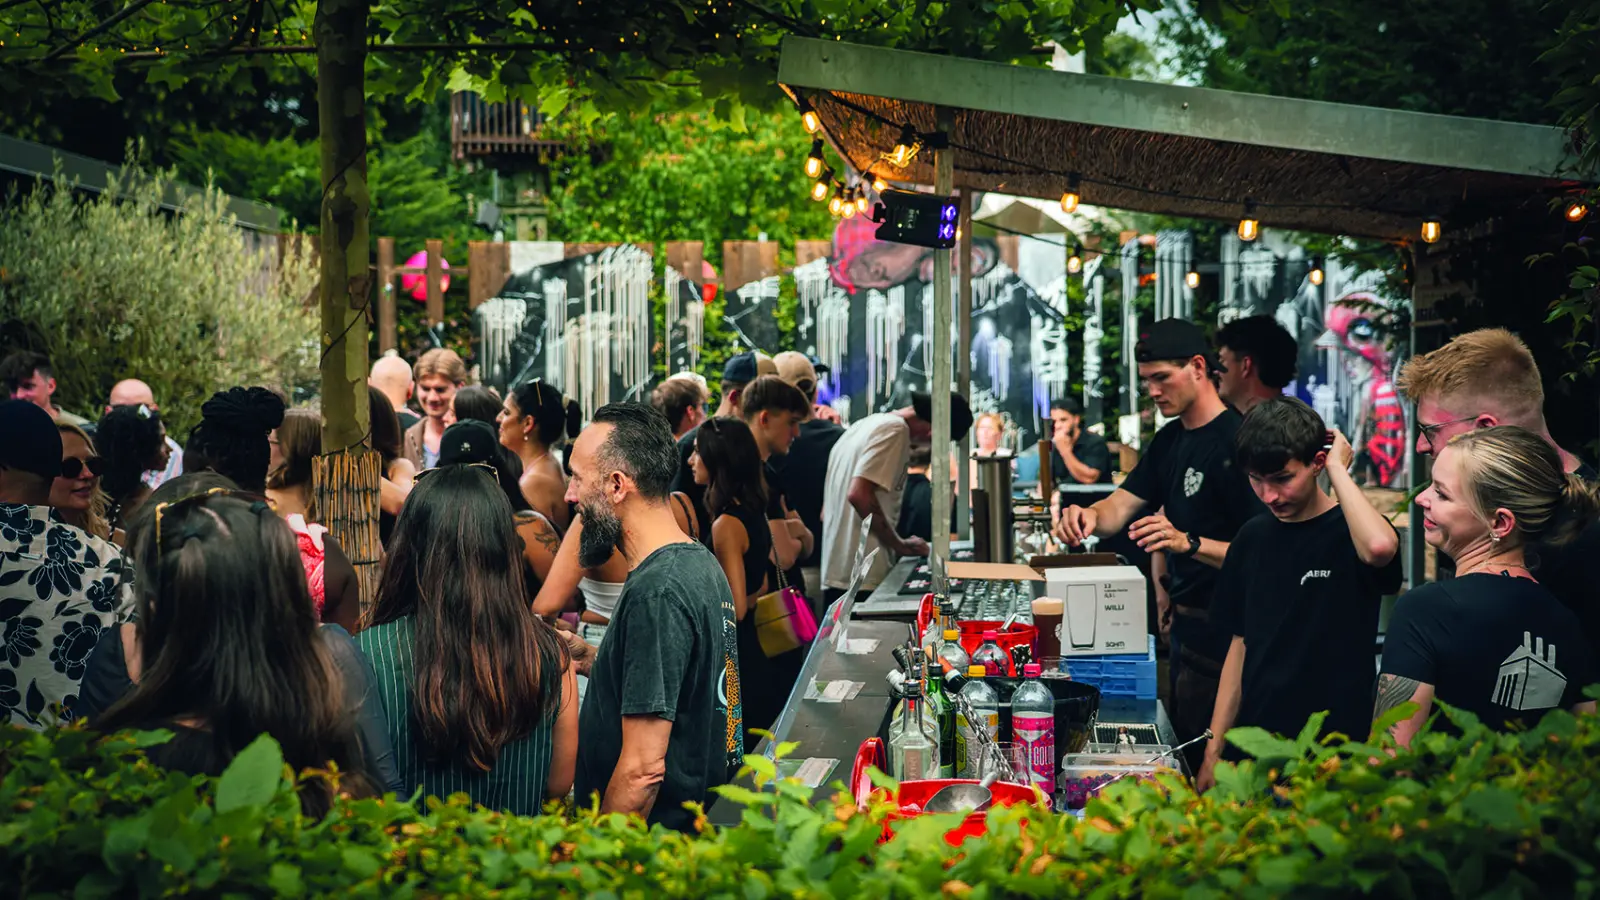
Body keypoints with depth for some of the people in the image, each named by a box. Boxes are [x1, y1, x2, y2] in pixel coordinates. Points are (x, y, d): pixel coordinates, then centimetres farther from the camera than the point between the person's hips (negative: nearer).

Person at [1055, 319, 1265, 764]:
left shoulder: (1236, 442, -18)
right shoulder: (1170, 440, 11)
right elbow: (1119, 508, 5)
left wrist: (1189, 543, -35)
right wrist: (1091, 515, -17)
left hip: (1221, 631, -9)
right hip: (1185, 624, 9)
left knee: (1201, 757, -4)